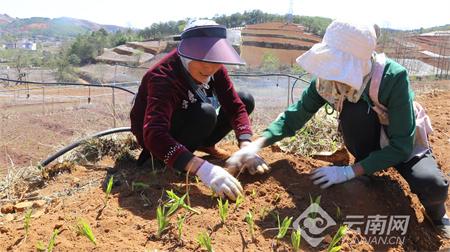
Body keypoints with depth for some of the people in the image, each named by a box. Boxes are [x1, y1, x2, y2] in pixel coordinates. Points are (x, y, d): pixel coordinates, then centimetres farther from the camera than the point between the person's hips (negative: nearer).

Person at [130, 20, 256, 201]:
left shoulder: (215, 67, -15)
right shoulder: (163, 77, -35)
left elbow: (235, 106, -16)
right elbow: (155, 135, -47)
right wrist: (203, 169, -60)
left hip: (186, 125, 6)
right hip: (159, 139, -6)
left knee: (246, 100, -6)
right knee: (205, 114, -36)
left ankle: (203, 145, 4)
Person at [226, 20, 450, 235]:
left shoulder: (393, 77, -34)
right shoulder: (326, 77, -24)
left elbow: (401, 146, -30)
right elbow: (296, 114, -18)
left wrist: (349, 172, -36)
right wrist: (257, 144, -32)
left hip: (404, 144, -2)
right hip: (370, 140, 3)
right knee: (352, 110, -33)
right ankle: (368, 178, -5)